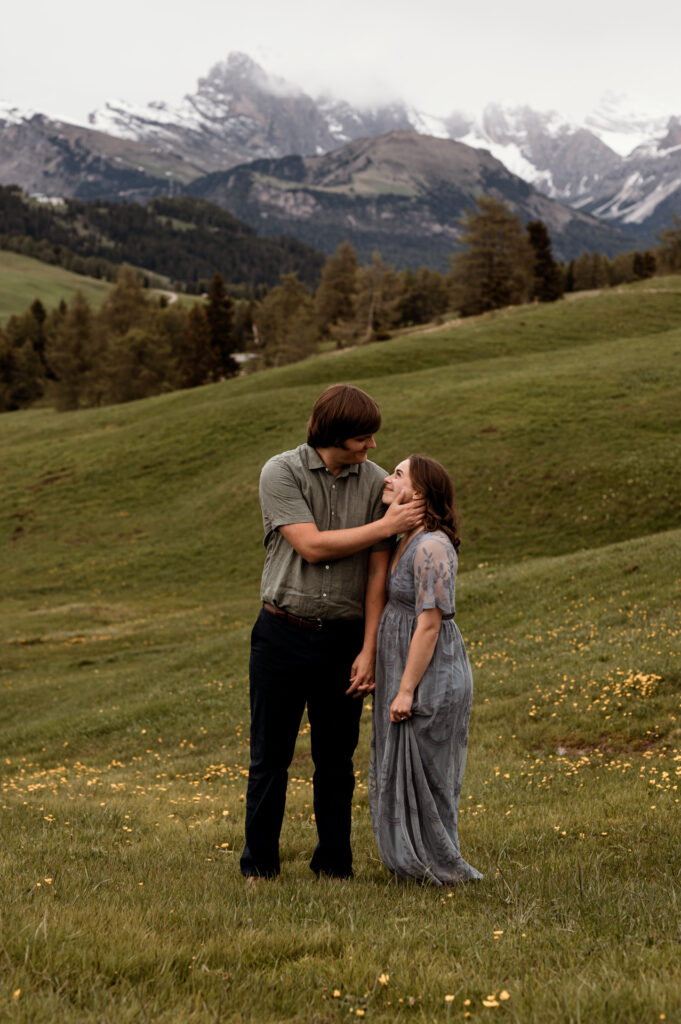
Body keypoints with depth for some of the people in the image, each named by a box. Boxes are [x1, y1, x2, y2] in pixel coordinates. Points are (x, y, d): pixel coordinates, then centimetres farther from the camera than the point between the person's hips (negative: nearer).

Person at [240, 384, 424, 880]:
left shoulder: (376, 482, 0)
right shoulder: (281, 472, -6)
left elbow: (378, 571, -1)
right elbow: (312, 546, -15)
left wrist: (369, 650, -5)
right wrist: (385, 526, -13)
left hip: (344, 639, 2)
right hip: (283, 634, -2)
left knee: (336, 759, 9)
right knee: (270, 756, 5)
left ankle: (335, 866, 23)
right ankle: (259, 866, 18)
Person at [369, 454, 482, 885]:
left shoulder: (432, 547, -20)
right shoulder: (407, 542, 9)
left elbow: (429, 623, -22)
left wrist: (407, 690, -20)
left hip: (431, 673, -10)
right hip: (403, 671, 10)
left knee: (423, 769, 1)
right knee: (400, 768, 16)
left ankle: (440, 866, 15)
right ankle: (415, 863, 27)